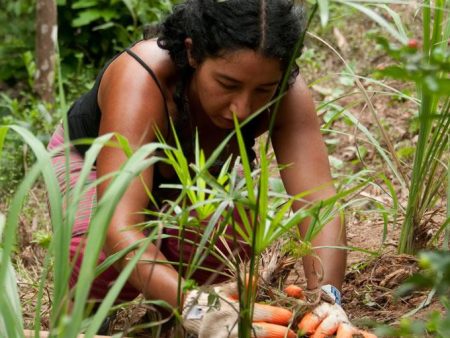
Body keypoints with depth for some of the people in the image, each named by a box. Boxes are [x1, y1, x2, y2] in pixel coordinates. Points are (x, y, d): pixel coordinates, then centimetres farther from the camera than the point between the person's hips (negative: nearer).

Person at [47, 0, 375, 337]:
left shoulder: (285, 91, -33)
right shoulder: (140, 81, -44)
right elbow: (119, 230, -53)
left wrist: (327, 298, -59)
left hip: (185, 178, 4)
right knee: (105, 255, -36)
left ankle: (165, 304, 6)